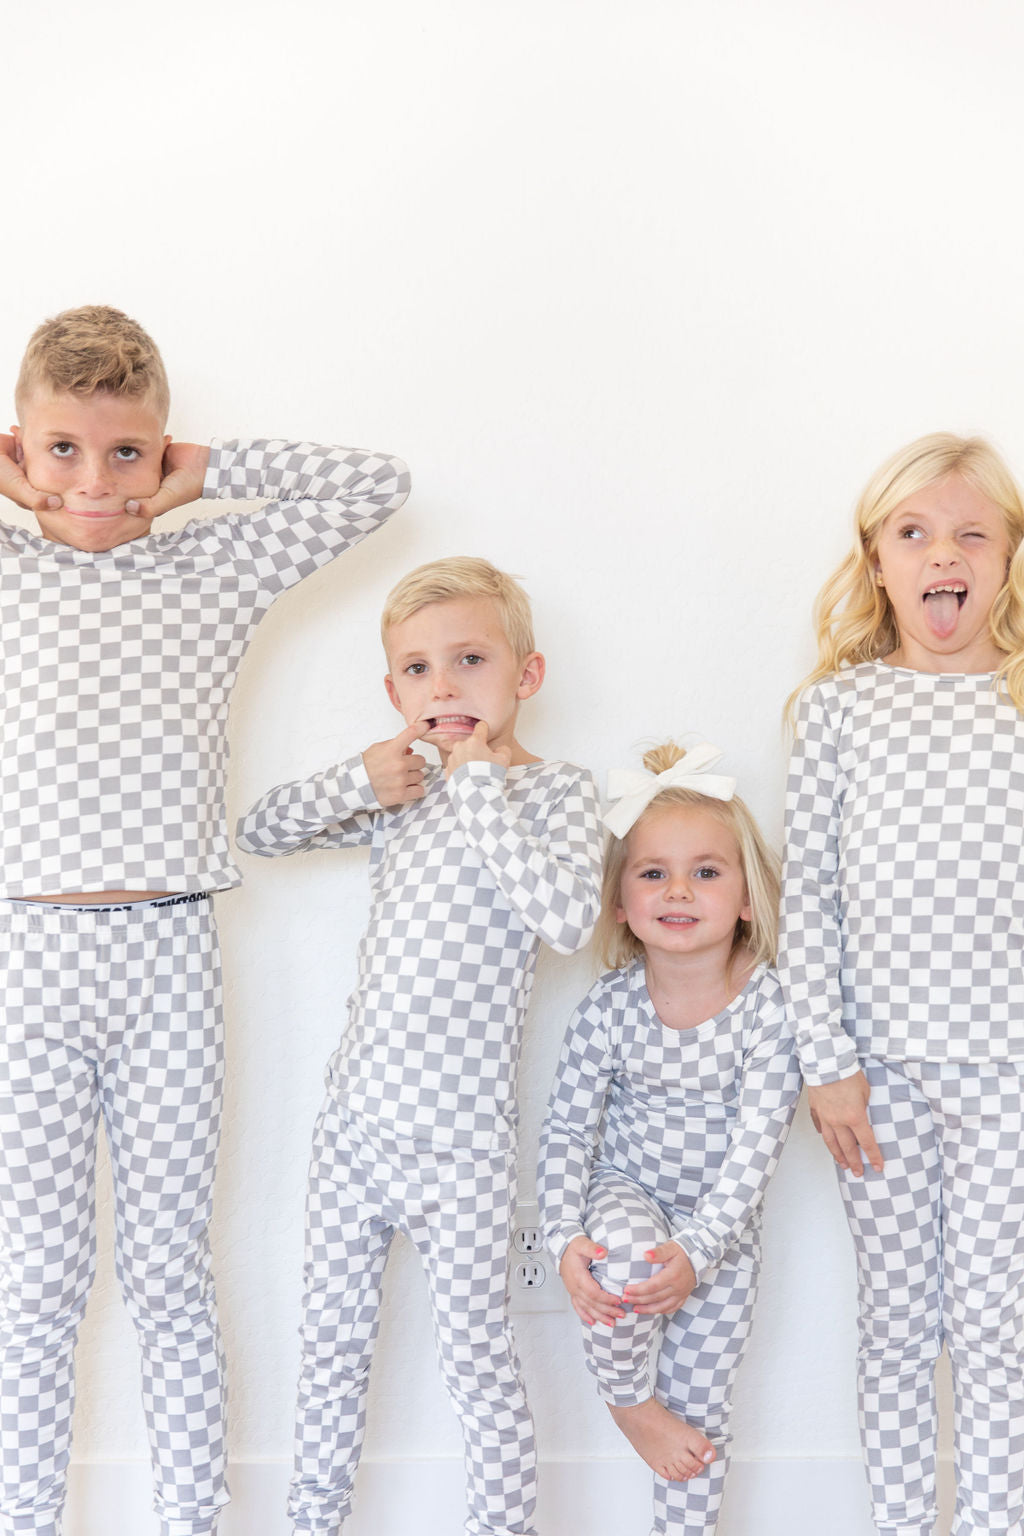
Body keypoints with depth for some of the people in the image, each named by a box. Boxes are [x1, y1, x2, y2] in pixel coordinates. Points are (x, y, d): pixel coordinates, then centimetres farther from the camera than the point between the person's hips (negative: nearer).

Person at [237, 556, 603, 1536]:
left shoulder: (553, 791, -5)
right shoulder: (399, 796, 11)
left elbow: (567, 920, -23)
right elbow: (258, 832, 16)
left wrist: (484, 789, -18)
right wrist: (358, 782, -2)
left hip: (456, 1144, -5)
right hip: (352, 1126, 5)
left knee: (478, 1364, 6)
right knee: (329, 1353, 15)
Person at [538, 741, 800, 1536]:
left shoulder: (770, 1007, -20)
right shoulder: (609, 1006, -14)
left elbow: (755, 1148, -22)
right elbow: (567, 1126, -10)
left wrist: (696, 1253, -31)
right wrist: (566, 1239, -23)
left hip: (722, 1227, 0)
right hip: (626, 1192, 0)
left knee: (702, 1413, 5)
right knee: (622, 1245, -34)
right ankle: (631, 1402, -6)